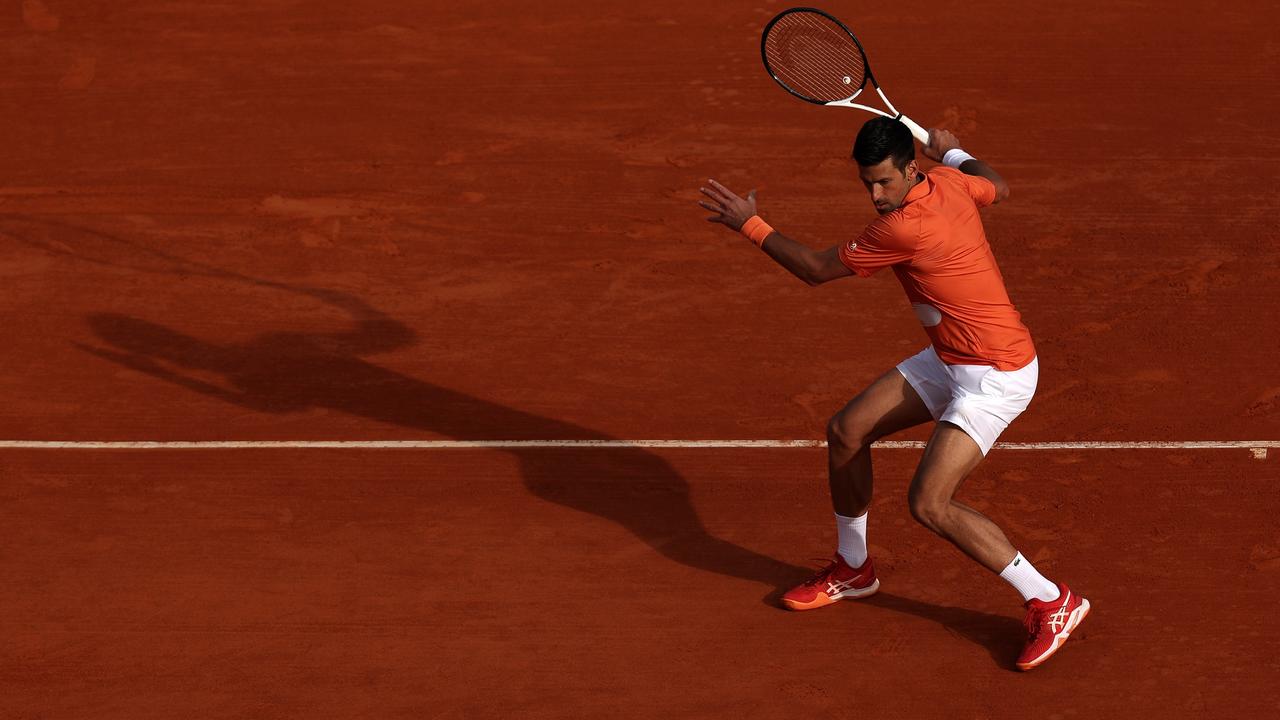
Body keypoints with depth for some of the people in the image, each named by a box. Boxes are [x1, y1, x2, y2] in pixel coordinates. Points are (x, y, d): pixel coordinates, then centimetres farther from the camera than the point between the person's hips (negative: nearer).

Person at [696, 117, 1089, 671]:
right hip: (949, 360, 10)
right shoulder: (947, 182, -4)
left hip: (997, 377, -10)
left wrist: (749, 225, -5)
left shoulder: (905, 228, -29)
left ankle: (1052, 603, -5)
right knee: (846, 432, 11)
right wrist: (952, 153, 35)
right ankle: (853, 569, 32)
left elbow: (815, 269, -15)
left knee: (928, 505, -18)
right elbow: (997, 187, 21)